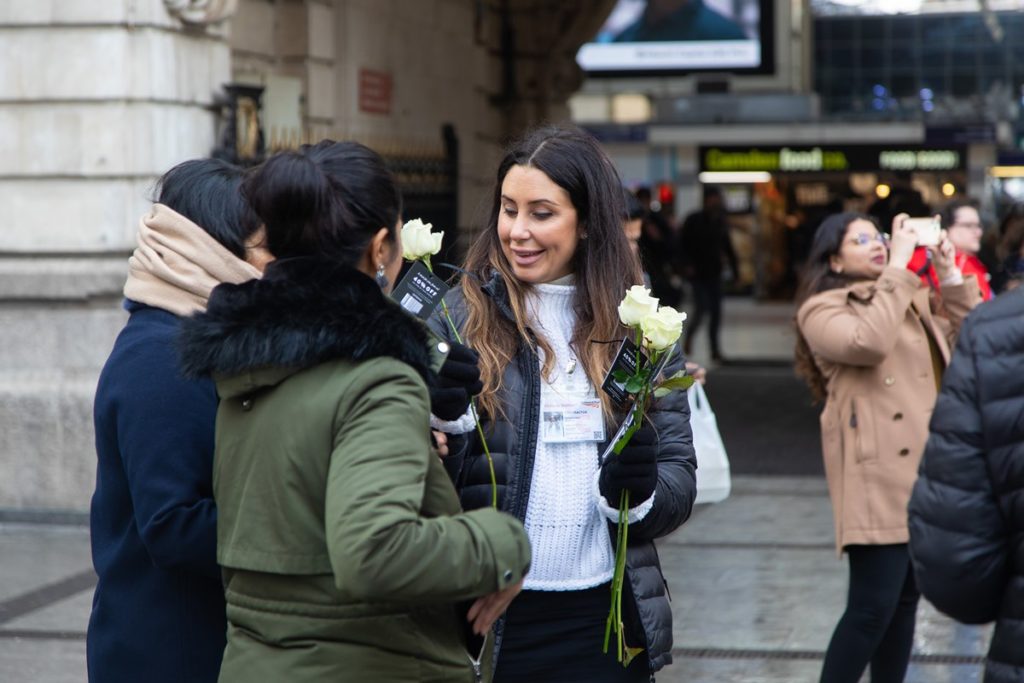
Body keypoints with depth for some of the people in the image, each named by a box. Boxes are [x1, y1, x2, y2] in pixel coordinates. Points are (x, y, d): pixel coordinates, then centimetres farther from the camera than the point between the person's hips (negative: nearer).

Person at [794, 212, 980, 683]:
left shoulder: (908, 298, 22)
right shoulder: (822, 310, -5)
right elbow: (869, 342, -24)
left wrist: (950, 274, 11)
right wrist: (898, 267, -19)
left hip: (922, 465, 8)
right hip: (878, 473, -8)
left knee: (906, 598, 11)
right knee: (873, 605, -13)